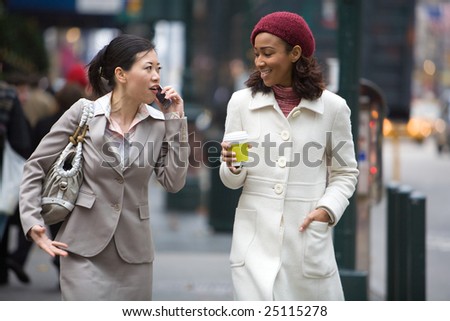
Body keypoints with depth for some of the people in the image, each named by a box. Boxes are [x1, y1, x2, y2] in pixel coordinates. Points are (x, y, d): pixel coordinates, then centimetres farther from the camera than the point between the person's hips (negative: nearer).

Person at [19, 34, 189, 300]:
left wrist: (175, 120, -6)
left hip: (134, 252, 3)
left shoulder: (159, 123, 3)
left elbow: (174, 183, -5)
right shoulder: (83, 113, -5)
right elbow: (35, 167, 0)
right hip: (85, 249, -3)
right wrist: (32, 222, -12)